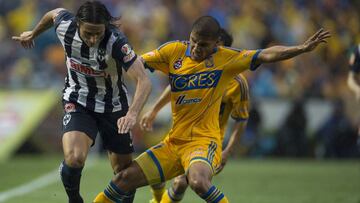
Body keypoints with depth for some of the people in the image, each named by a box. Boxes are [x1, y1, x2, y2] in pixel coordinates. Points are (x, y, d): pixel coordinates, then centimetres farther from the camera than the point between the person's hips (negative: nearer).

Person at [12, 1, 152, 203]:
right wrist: (33, 34, 24)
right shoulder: (65, 26, -21)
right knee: (74, 158, -25)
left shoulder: (116, 42, -31)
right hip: (78, 102, 1)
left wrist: (132, 114, -56)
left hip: (113, 106, -1)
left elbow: (144, 80, -40)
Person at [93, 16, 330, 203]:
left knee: (198, 181, -35)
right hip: (173, 143, 5)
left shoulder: (226, 58, -7)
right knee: (125, 179, -2)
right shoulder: (174, 51, 3)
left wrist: (302, 48, -25)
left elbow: (266, 55, -14)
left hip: (204, 141, -5)